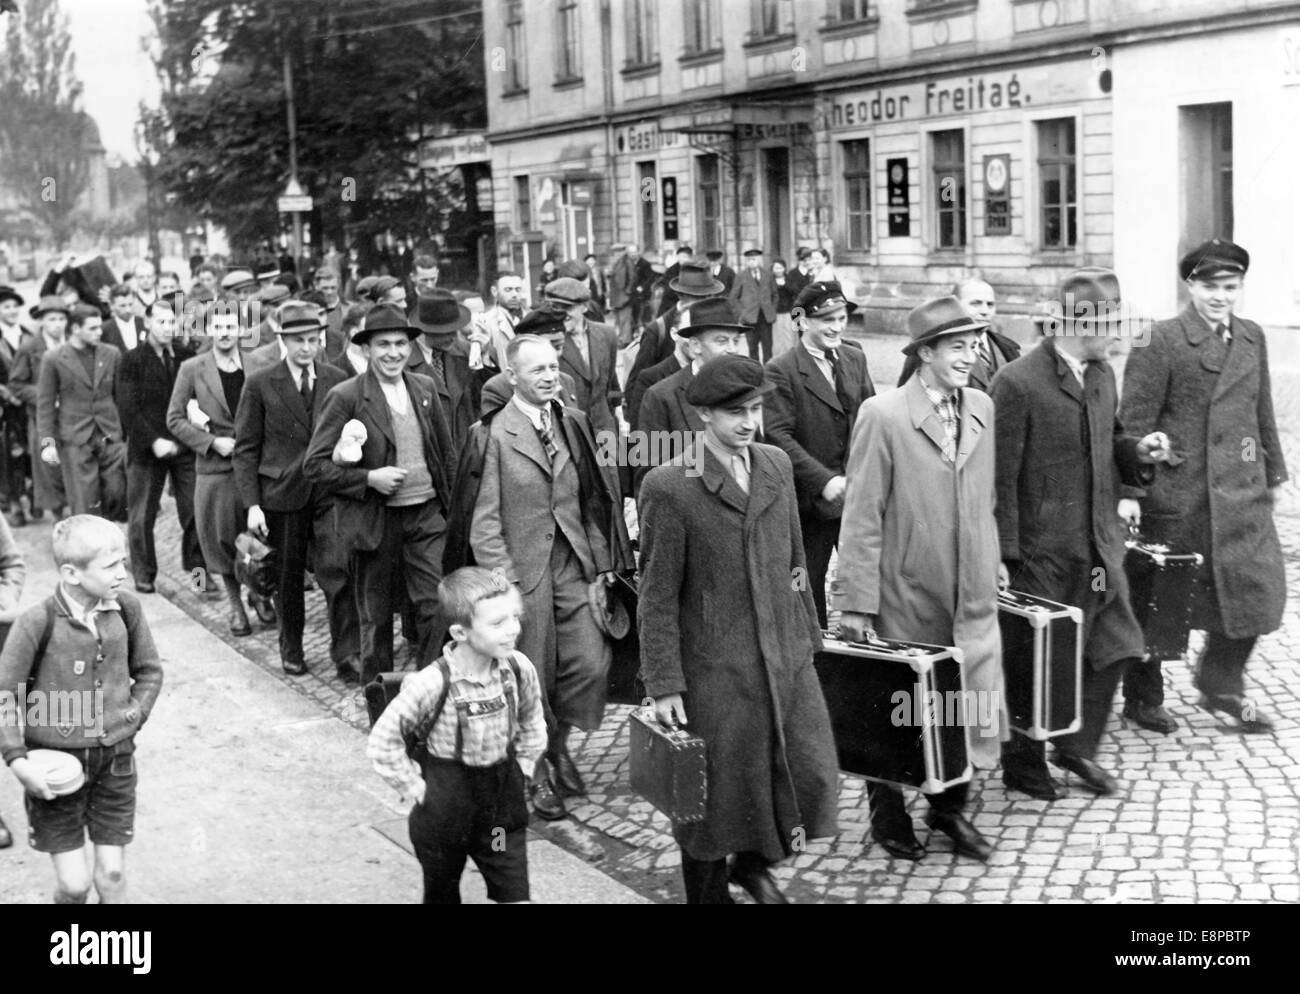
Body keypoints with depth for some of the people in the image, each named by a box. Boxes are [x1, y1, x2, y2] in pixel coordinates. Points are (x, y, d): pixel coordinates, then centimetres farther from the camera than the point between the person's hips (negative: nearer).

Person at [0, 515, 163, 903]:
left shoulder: (126, 610, -6)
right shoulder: (37, 623, -17)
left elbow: (149, 671, 11)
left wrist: (133, 717, -1)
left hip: (115, 759, 3)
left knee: (112, 874, 7)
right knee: (73, 882, 1)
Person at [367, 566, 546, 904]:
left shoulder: (519, 668, -10)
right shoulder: (431, 684, -25)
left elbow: (532, 723, 11)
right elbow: (382, 743, -15)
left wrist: (521, 768, 7)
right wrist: (416, 787, -11)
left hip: (504, 805, 3)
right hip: (445, 812, -3)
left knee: (514, 895, 2)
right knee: (442, 895, 16)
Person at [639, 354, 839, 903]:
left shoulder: (777, 465, 6)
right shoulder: (669, 487, -13)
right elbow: (658, 596, -10)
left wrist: (807, 634, 13)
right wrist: (664, 684, -10)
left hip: (786, 656, 5)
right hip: (715, 669, -5)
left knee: (810, 773, 6)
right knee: (717, 792, 7)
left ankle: (754, 862, 35)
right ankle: (709, 890, 31)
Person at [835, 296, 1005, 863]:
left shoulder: (981, 408, 7)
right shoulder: (882, 416, -12)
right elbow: (862, 515, -12)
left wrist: (993, 562, 12)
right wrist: (856, 601, -12)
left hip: (971, 594, 5)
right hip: (906, 596, -5)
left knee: (974, 704, 6)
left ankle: (949, 807, 28)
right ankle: (888, 815, 30)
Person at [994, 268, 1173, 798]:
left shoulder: (1102, 373, 8)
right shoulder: (1017, 381, -16)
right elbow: (1001, 476, -16)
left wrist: (1136, 450, 0)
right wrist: (1003, 554, -16)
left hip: (1100, 544, 7)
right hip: (1042, 550, -7)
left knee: (1113, 647, 8)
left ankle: (1076, 746, 27)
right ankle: (1023, 764, 24)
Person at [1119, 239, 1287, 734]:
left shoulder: (1252, 338, 11)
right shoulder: (1160, 341, -9)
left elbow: (1263, 412, 19)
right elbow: (1134, 423, -11)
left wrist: (1273, 473, 19)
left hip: (1242, 494, 6)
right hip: (1178, 496, -5)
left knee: (1259, 591, 3)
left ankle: (1221, 685, 24)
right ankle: (1142, 698, 24)